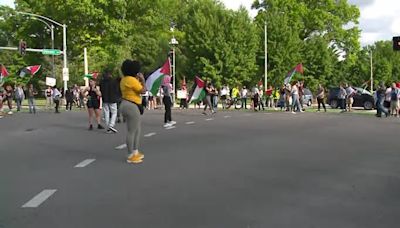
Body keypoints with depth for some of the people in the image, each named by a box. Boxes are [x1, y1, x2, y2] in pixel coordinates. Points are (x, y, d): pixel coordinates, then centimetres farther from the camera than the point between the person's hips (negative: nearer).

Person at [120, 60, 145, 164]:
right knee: (132, 131, -7)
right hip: (131, 106, -11)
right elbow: (143, 90, -15)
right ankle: (131, 156, -2)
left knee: (137, 130, 18)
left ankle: (135, 152, 26)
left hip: (127, 105, 11)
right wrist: (142, 80, -3)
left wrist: (138, 80, 14)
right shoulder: (131, 80, -17)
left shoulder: (124, 79, 14)